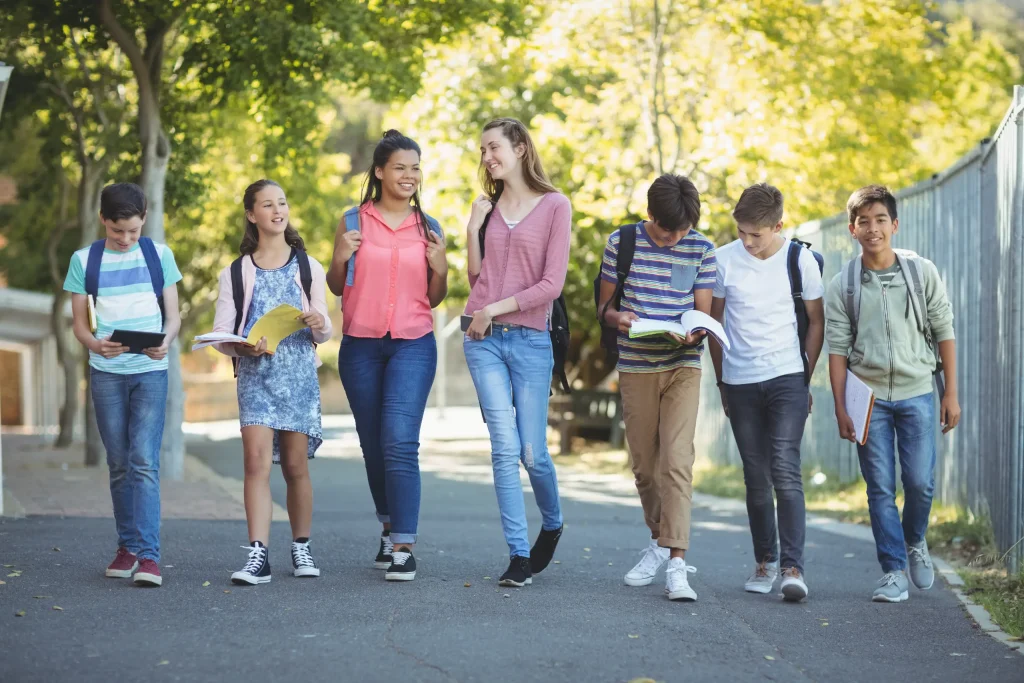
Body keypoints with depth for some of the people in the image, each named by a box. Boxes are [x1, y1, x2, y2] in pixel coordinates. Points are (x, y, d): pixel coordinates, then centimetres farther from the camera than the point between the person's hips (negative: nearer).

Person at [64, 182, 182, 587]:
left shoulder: (159, 255, 3)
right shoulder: (84, 261, 4)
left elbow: (173, 315, 5)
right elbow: (80, 324, 5)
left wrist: (166, 342, -17)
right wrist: (96, 344, -18)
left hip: (151, 371, -1)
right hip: (106, 373, 2)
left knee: (144, 462, -11)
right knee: (119, 465, 8)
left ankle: (148, 555, -15)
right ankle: (127, 547, 18)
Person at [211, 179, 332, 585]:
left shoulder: (307, 268, 11)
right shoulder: (236, 273, 9)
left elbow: (324, 334, 12)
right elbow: (220, 335, 5)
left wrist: (319, 325, -12)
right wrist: (244, 348, -15)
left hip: (299, 372, 1)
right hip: (255, 373, -1)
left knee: (295, 464, 4)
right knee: (257, 461, -13)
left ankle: (301, 548, 19)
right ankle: (258, 555, -16)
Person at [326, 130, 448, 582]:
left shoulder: (428, 228, 7)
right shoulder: (354, 221, 5)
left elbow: (435, 298, 13)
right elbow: (336, 287, 10)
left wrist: (439, 267, -7)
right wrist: (341, 258, -10)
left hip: (413, 345, -1)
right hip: (360, 345, 1)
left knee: (400, 442, -14)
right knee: (372, 444, 10)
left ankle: (403, 547, -14)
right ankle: (389, 527, 29)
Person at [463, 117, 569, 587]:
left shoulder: (555, 206, -1)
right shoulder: (487, 207, 12)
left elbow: (552, 284, -6)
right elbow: (476, 276, 14)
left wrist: (495, 309, -8)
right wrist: (473, 230, 1)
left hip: (530, 340, -3)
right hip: (484, 340, 3)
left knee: (532, 452, 1)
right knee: (505, 449, -5)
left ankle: (552, 525, 30)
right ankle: (518, 555, -2)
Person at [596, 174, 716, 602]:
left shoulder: (702, 250, 0)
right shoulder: (622, 242, 0)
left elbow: (703, 312, 4)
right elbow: (604, 304, 7)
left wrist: (693, 333, -18)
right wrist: (617, 317, -16)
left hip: (683, 366, -2)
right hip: (636, 367, 2)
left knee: (677, 461, -14)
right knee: (644, 465, 9)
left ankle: (676, 564, -17)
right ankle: (659, 542, 31)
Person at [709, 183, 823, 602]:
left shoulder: (799, 260, -2)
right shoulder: (724, 260, 0)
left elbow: (816, 321, 8)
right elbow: (714, 320, 11)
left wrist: (805, 379, 5)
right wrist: (722, 382, 10)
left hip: (787, 378, -2)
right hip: (740, 383, 2)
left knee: (785, 471, -14)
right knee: (756, 477, 7)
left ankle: (793, 567, -17)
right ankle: (764, 562, 19)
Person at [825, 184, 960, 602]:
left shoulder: (922, 272, 1)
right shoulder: (842, 286, 0)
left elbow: (944, 332, 4)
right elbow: (837, 349, 1)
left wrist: (951, 393, 1)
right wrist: (840, 408, -4)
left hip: (916, 394, 0)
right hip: (869, 397, 0)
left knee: (921, 483, -3)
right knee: (880, 488, -1)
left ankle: (915, 542, 27)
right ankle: (894, 572, 6)